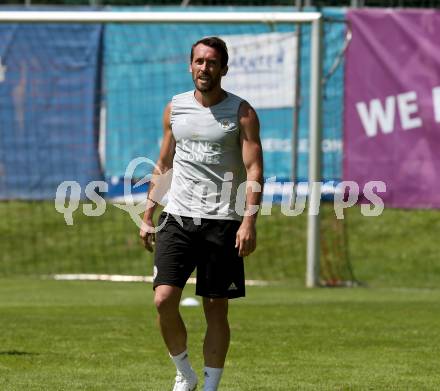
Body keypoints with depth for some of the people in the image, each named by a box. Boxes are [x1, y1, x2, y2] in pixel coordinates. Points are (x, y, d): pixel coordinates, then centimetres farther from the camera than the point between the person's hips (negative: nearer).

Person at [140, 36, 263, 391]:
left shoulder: (241, 112, -2)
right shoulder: (175, 108, 10)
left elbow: (254, 169, -7)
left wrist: (249, 220, -18)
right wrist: (148, 215, 14)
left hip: (222, 222, -3)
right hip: (177, 218, 3)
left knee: (216, 310, 0)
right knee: (164, 300, -11)